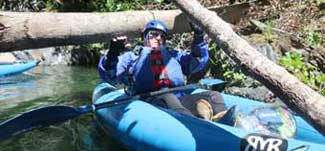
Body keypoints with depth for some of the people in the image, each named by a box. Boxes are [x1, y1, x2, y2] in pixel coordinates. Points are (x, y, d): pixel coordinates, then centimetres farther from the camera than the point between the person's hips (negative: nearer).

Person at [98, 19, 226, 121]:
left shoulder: (173, 55, 35)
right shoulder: (132, 56, 23)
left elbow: (197, 61, 24)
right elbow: (109, 76, 10)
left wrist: (198, 39, 8)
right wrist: (112, 55, -10)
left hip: (179, 99, 5)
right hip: (148, 101, -4)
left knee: (213, 95, -15)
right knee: (167, 98, -37)